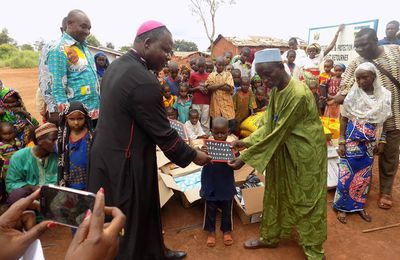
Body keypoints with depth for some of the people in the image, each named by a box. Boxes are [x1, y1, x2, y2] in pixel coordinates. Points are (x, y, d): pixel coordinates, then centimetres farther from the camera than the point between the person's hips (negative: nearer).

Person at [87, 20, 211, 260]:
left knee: (144, 211, 24)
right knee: (130, 219, 12)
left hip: (110, 153, 10)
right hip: (125, 163, -10)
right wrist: (193, 155, -5)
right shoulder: (143, 81, -26)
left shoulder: (117, 65, 5)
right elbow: (163, 133, -20)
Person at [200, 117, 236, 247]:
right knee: (210, 210, 16)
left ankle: (227, 230, 42)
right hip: (210, 185, -1)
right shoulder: (207, 146, -12)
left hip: (226, 186, 1)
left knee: (227, 210, 19)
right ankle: (210, 231, 37)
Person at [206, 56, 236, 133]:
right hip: (215, 102, 1)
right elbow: (208, 88, -7)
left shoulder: (228, 74, 4)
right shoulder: (211, 75, 7)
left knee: (231, 122, -3)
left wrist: (215, 86, -8)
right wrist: (222, 84, -12)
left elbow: (229, 88, -10)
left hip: (226, 103, -1)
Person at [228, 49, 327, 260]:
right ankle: (270, 237, 38)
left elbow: (278, 133, -26)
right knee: (276, 194, 18)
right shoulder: (275, 90, 0)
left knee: (305, 199, 7)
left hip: (304, 153, -8)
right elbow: (268, 125, 5)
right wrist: (246, 141, -8)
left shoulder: (298, 94, -27)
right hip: (282, 151, 8)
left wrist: (245, 157, -24)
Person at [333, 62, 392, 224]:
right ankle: (342, 207, 16)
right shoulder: (352, 95, -9)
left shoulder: (384, 95, -1)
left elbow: (383, 121, 6)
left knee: (365, 175, 12)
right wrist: (341, 142, -8)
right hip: (352, 142, -3)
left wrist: (382, 141, 6)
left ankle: (359, 205, 28)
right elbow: (343, 119, -5)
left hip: (370, 143, 3)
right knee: (347, 174, 1)